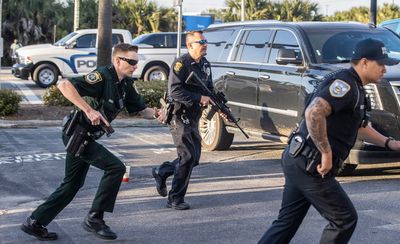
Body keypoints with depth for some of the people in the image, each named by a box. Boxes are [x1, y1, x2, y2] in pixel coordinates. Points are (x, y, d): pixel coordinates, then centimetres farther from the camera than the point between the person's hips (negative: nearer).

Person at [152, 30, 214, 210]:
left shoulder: (205, 65, 11)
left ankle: (161, 172, 34)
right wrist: (199, 99, -24)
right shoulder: (181, 64, -14)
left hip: (193, 118, 8)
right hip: (179, 117, -8)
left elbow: (209, 90, 18)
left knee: (194, 158, 13)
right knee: (188, 157, -10)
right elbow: (174, 91, -23)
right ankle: (175, 199, 2)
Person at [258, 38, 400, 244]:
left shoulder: (354, 88, 17)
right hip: (309, 165, -10)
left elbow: (360, 127, 31)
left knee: (287, 222, 14)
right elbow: (314, 113, -33)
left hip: (297, 160, 10)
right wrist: (326, 153, -26)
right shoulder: (345, 83, -17)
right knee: (345, 219, 3)